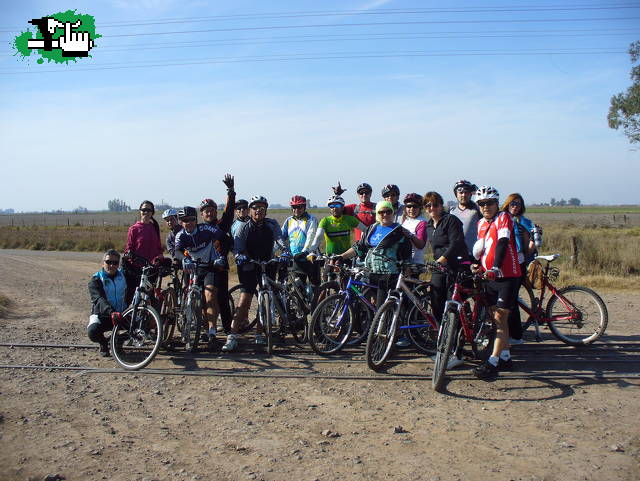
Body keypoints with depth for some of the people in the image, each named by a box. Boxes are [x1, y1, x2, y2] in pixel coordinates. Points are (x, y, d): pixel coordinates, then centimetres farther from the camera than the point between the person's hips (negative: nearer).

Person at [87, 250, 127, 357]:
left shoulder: (123, 276, 7)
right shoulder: (95, 280, -8)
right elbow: (99, 300, -26)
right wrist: (111, 312, -44)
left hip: (122, 314, 3)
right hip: (102, 315, -3)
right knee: (92, 331, -35)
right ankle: (104, 344, 3)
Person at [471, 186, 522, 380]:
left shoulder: (504, 218, -9)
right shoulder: (481, 224, 12)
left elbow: (502, 243, -24)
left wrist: (495, 268, -37)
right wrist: (477, 265, 0)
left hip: (507, 276, -7)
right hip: (490, 277, 7)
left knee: (500, 317, -9)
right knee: (498, 318, 12)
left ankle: (492, 363, -9)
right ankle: (505, 357, 23)